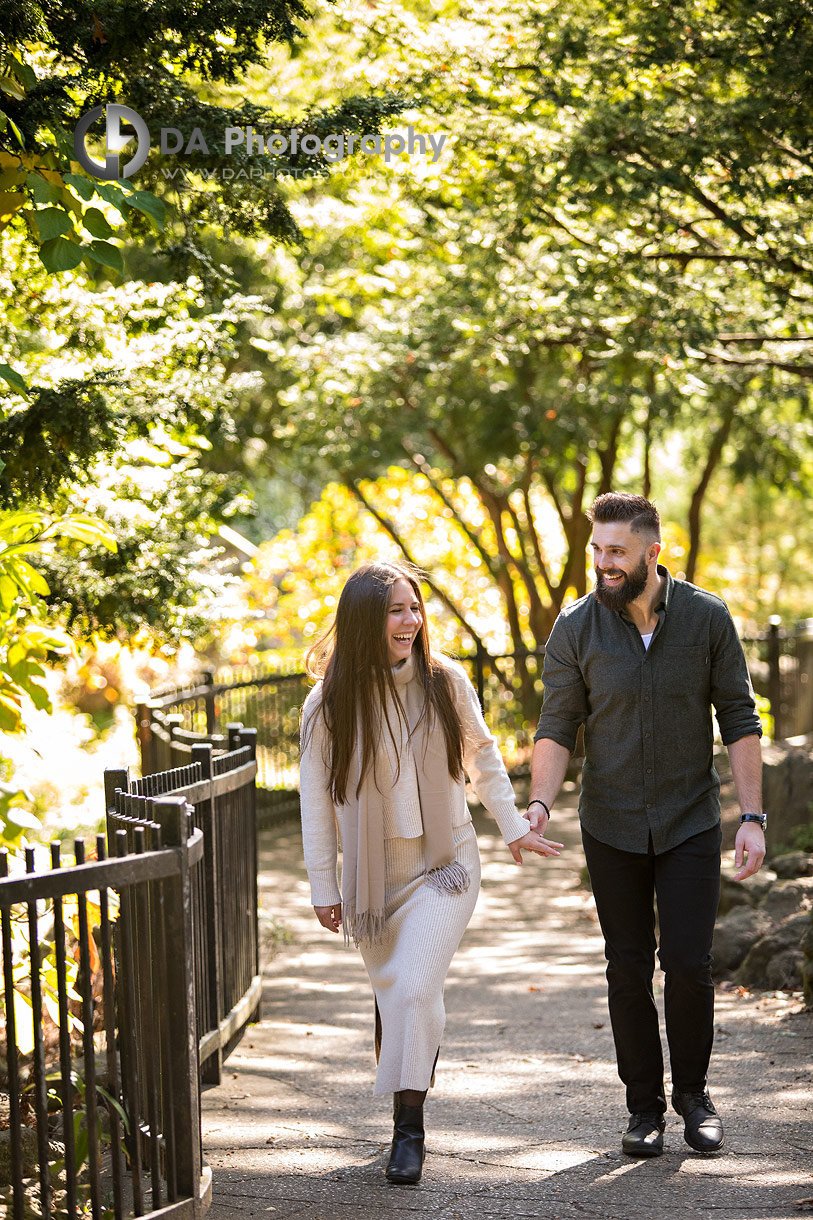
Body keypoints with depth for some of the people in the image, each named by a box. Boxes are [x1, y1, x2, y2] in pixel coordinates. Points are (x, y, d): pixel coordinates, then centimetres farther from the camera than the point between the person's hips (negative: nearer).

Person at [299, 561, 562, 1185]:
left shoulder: (445, 681, -4)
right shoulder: (329, 704, -6)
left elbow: (482, 754, 12)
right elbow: (316, 798, 0)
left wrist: (513, 826, 17)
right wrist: (323, 887, 2)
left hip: (444, 865, -1)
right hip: (373, 872, 1)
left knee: (415, 988, -16)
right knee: (392, 994, 10)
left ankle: (409, 1127, -9)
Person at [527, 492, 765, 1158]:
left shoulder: (707, 617, -7)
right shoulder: (576, 629, -7)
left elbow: (739, 720, -3)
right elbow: (557, 727, -4)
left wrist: (752, 817, -8)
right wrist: (540, 804, -20)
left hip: (691, 824, -1)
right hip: (612, 828, 1)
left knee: (688, 964, -5)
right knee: (629, 969, 4)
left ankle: (692, 1091, 17)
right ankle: (645, 1106, 17)